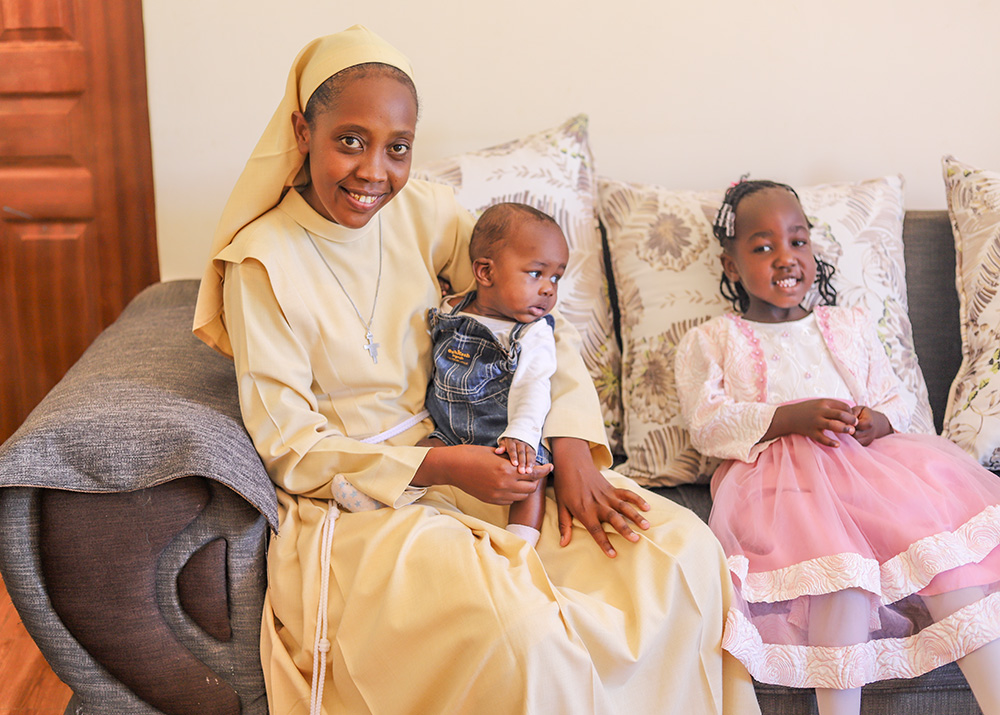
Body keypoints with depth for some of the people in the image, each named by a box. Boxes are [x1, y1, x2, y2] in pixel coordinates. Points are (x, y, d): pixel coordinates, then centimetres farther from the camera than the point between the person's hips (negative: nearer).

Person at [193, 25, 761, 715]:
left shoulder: (427, 213, -1)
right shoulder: (262, 262, -13)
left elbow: (543, 323, 5)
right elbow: (290, 449, -11)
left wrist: (571, 450, -10)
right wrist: (439, 467, -21)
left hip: (469, 462, 5)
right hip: (357, 501, -5)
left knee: (684, 549, -12)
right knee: (523, 639, -32)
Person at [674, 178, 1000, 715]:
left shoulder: (850, 327, 27)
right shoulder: (711, 341, 14)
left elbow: (895, 400, 21)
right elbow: (708, 425, -1)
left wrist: (878, 421, -6)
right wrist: (794, 417, -15)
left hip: (870, 461, 4)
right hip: (777, 476, -4)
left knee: (946, 519, -26)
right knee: (837, 552, -36)